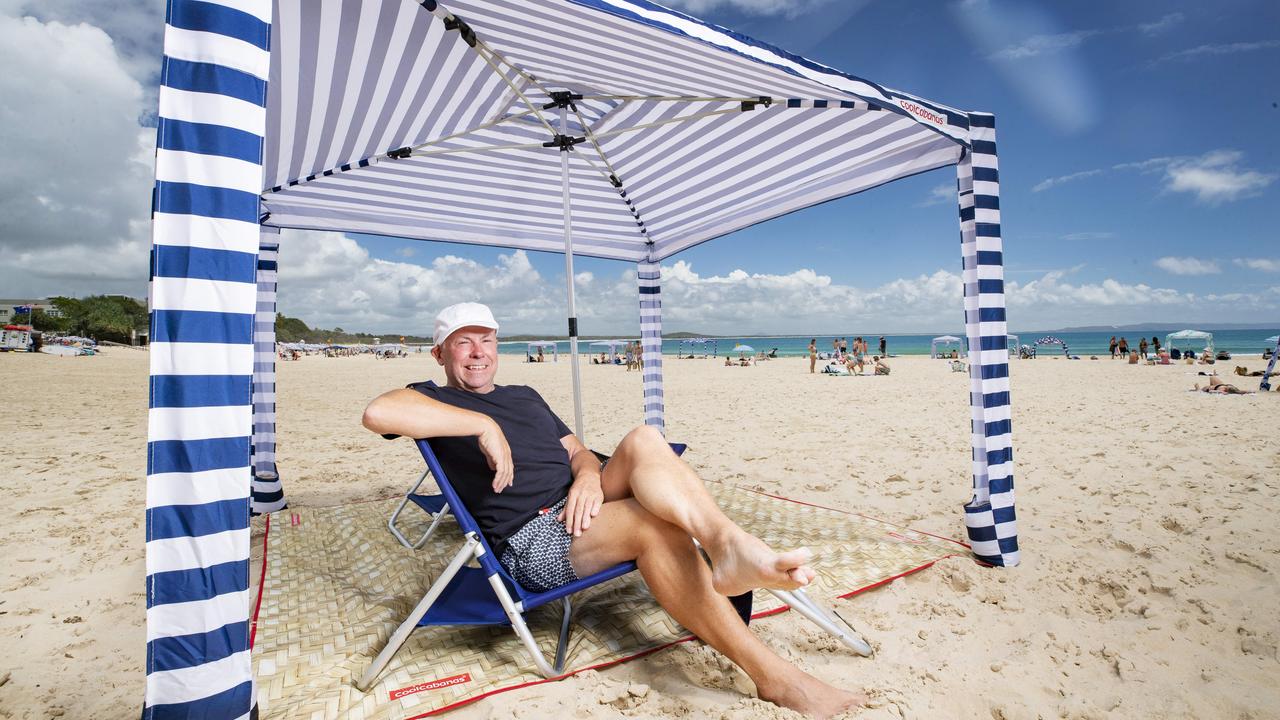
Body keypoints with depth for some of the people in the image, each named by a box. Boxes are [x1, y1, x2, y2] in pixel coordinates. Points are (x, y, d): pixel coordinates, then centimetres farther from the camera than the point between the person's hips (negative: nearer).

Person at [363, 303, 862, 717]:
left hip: (580, 507, 6)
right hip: (531, 542, -6)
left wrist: (589, 475, -5)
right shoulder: (433, 400, 7)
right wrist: (483, 425, -18)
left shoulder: (525, 396, 28)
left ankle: (728, 542, -47)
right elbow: (377, 413, -17)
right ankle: (771, 675, -31)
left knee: (644, 440, -23)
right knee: (655, 522, -31)